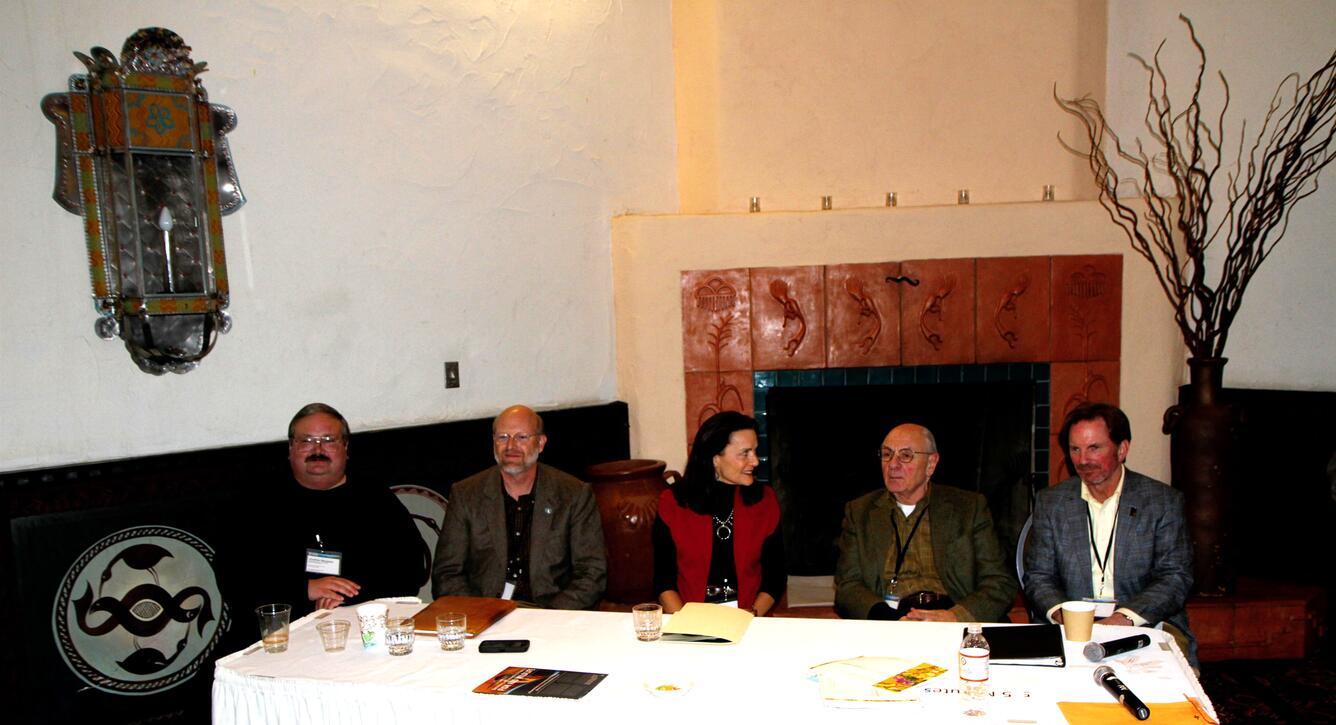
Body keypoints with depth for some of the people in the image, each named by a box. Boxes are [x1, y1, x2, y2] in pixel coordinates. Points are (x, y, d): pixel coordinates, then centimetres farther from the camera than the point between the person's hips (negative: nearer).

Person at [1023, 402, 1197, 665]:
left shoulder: (1165, 502, 5)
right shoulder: (1050, 503, 10)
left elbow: (1176, 578, -2)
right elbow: (1038, 577, 9)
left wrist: (1125, 618, -17)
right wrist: (1061, 614, -13)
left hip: (1146, 626, 1)